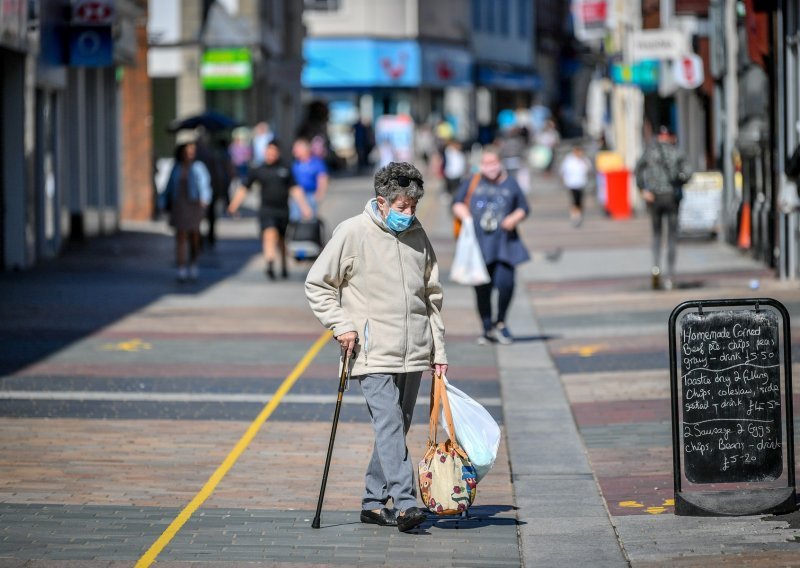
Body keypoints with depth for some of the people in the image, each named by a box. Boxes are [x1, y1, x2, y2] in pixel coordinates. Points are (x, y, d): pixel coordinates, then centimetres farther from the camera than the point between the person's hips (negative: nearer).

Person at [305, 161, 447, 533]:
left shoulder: (418, 236, 11)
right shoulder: (353, 233, -5)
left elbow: (432, 296, 17)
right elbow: (317, 284, 1)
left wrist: (439, 350, 13)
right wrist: (341, 325, -10)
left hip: (413, 353, 6)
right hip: (373, 352, -6)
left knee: (396, 427, 9)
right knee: (389, 423, -17)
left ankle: (374, 502, 17)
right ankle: (404, 502, -24)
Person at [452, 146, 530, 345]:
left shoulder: (510, 184, 9)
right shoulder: (472, 183, 10)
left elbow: (523, 208, 13)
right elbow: (457, 203, 12)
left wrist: (514, 218, -7)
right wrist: (465, 215, -8)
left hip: (504, 242, -1)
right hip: (478, 243, 1)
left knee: (505, 282, -16)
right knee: (482, 289, 2)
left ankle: (500, 323, 7)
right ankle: (488, 329, 17)